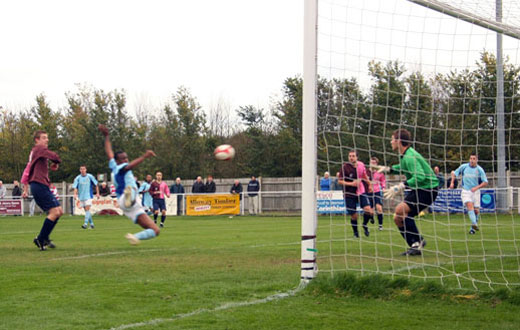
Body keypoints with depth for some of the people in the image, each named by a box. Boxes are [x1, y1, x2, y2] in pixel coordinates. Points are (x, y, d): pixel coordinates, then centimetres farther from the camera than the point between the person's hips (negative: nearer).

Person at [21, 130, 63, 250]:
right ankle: (40, 239, -10)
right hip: (39, 185, -10)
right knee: (54, 212, -14)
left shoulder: (34, 151, 24)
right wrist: (55, 164, 1)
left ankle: (45, 238, 11)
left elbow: (27, 171, 28)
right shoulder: (40, 149, -6)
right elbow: (55, 157, -21)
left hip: (42, 186, 10)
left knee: (59, 211, 8)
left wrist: (26, 188, 29)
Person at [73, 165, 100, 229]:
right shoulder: (78, 178, 0)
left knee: (87, 209, -17)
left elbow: (96, 185, 7)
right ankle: (91, 223, 21)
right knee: (86, 210, 8)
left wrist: (97, 193, 4)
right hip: (81, 197, 3)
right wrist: (75, 194, -21)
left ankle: (85, 223, -24)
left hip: (88, 196, -3)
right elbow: (75, 187, -5)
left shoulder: (90, 176, -2)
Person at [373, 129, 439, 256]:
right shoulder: (405, 155, 9)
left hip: (427, 189, -10)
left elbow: (420, 176, -33)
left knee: (401, 209, -25)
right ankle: (415, 246, 8)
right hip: (418, 189, 10)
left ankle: (418, 241, -13)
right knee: (398, 218, 5)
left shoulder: (410, 157, -22)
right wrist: (387, 169, 17)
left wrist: (401, 186, -36)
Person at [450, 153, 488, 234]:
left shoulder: (480, 170, -3)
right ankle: (474, 224, -37)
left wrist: (476, 187, -17)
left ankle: (473, 228, 19)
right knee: (470, 206, -23)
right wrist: (452, 183, 0)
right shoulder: (463, 167, 0)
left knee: (476, 210, 0)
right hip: (465, 191, -1)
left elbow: (485, 182, -3)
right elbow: (454, 173, 14)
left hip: (475, 191, 1)